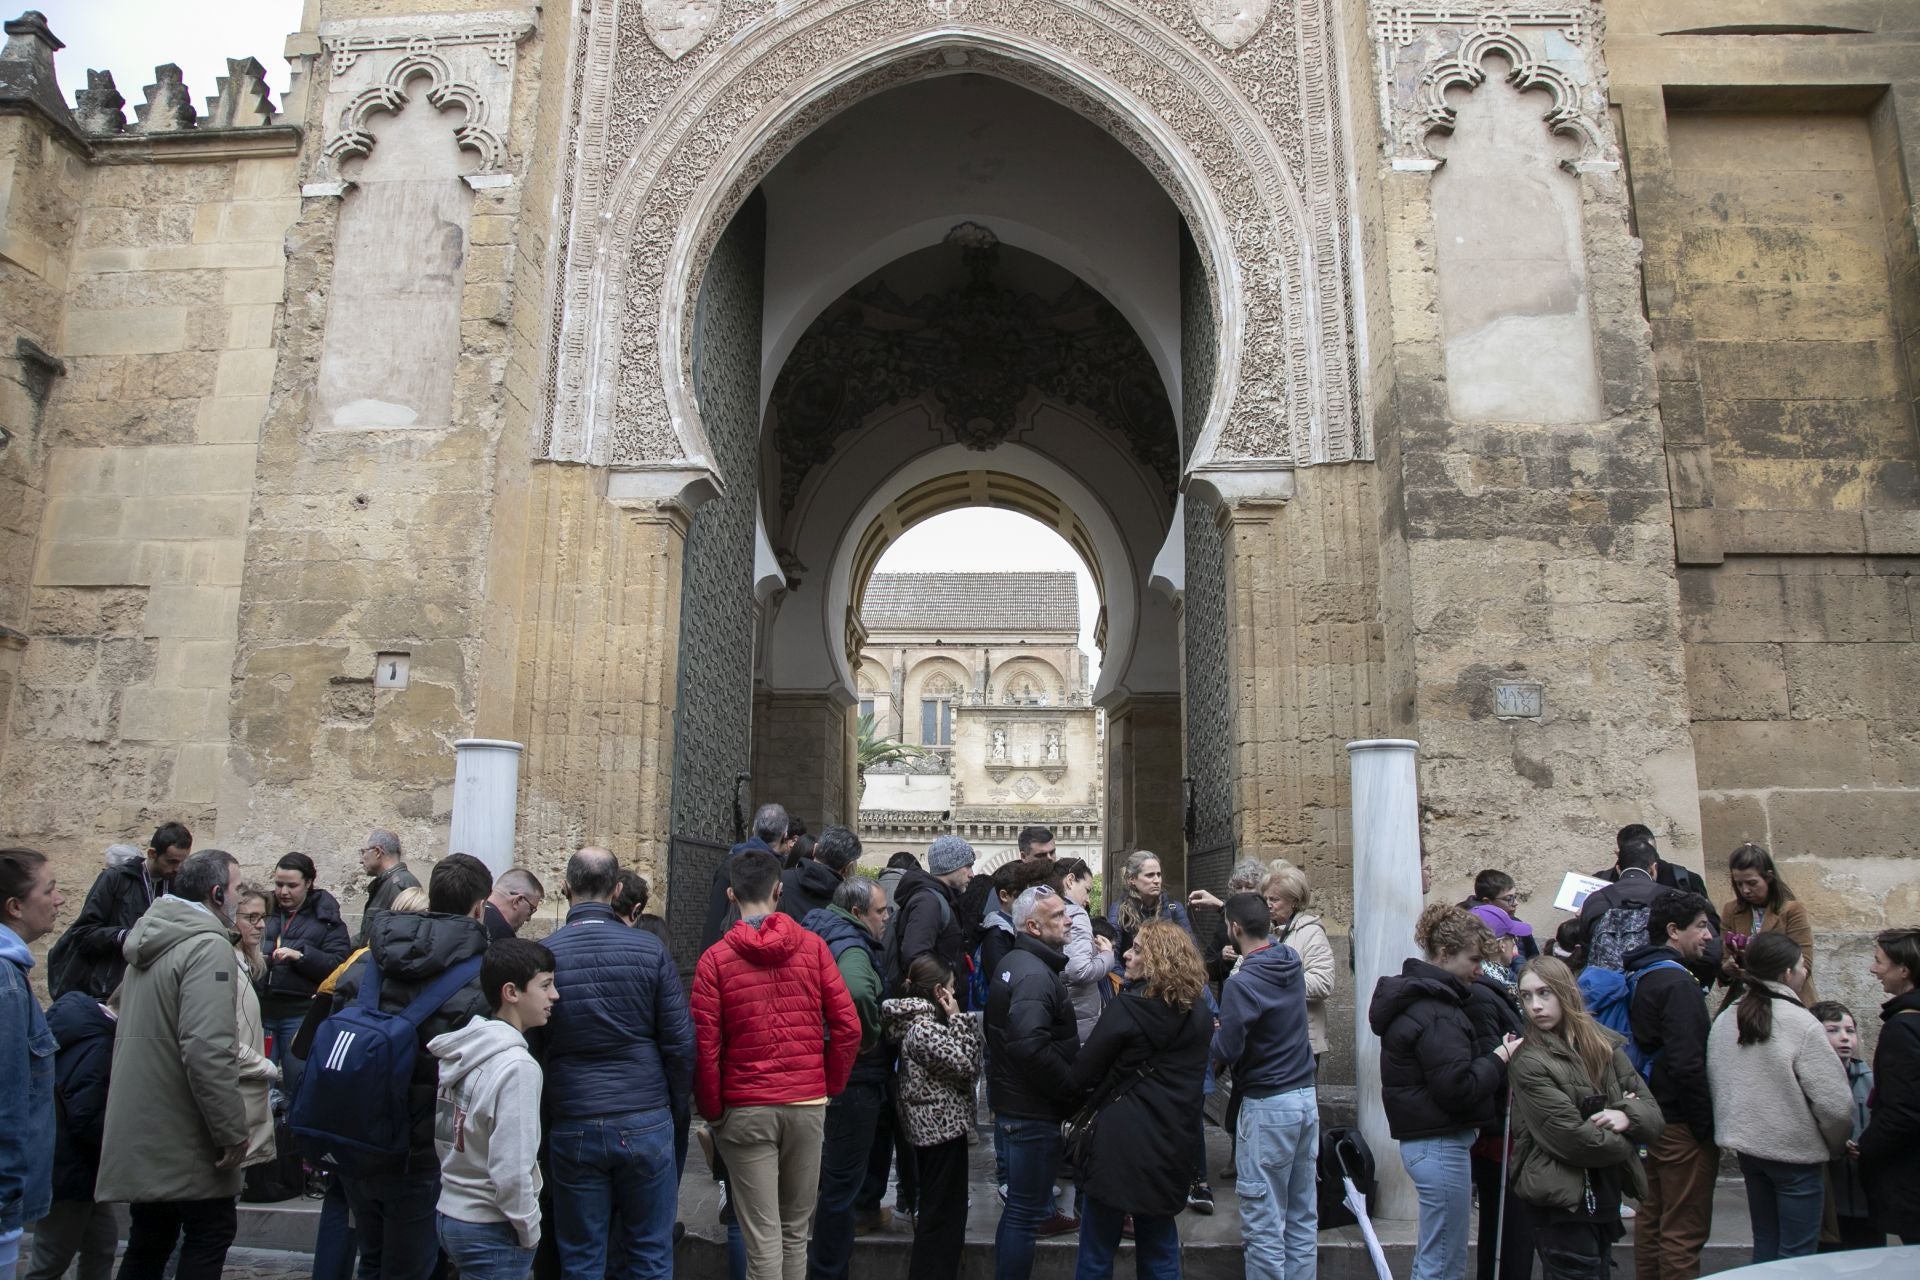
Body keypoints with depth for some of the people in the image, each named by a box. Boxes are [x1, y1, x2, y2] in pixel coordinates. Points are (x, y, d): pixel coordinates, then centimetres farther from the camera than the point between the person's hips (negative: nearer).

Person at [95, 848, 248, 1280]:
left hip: (142, 1130, 9)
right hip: (184, 1135, -9)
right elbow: (207, 1051, -27)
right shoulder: (208, 946, -20)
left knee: (150, 1242, 19)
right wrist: (232, 1131, -20)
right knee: (211, 1233, 4)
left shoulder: (151, 942, 10)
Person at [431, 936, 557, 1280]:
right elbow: (511, 1171, -23)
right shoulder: (517, 1067, -22)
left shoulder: (459, 1051, 2)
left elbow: (446, 1141, 9)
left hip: (447, 1213, 8)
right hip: (492, 1230, -8)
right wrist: (530, 1232, -11)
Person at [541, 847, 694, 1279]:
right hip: (645, 1124, 0)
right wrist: (675, 1109, 10)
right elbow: (680, 1043, -5)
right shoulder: (650, 949, -7)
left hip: (572, 1127, 0)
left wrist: (541, 1118, 13)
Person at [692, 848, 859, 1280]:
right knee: (796, 1231, 16)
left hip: (746, 1110, -2)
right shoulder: (812, 946, -1)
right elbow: (848, 1026, -2)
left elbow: (704, 1047, -9)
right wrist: (830, 1086, 10)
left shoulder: (715, 959, -7)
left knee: (763, 1239, 4)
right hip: (809, 1104, 2)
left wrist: (712, 1110, 4)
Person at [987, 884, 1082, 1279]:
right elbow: (1032, 1046, -34)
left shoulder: (1013, 962, 10)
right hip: (1032, 1108, -10)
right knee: (1023, 1212, -1)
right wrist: (1074, 1089, -21)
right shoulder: (1036, 974, -23)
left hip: (1013, 1097, 10)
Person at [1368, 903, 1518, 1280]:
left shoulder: (1413, 997, 13)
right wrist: (1498, 1060, -11)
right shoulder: (1435, 1014, -20)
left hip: (1423, 1140, 10)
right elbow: (1457, 1087, -24)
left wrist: (1493, 1056, 6)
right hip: (1441, 1146, -10)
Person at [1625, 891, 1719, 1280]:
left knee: (1652, 1219, 18)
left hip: (1655, 1116, 10)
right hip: (1683, 1124, -10)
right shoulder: (1677, 983, -19)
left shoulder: (1641, 976, 11)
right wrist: (1707, 1126, -15)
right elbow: (1688, 1065, -24)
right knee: (1684, 1232, -2)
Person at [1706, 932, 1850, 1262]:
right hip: (1796, 1152, -6)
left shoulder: (1724, 1020, 1)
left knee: (1764, 1245, 18)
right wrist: (1837, 1144, 2)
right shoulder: (1801, 1024, -18)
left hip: (1746, 1147, 6)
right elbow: (1835, 1101, -17)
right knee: (1798, 1254, 5)